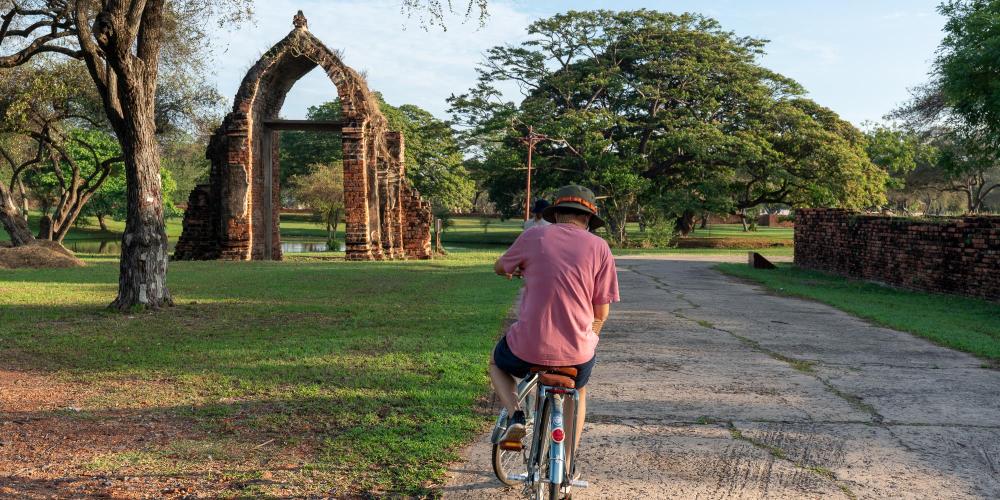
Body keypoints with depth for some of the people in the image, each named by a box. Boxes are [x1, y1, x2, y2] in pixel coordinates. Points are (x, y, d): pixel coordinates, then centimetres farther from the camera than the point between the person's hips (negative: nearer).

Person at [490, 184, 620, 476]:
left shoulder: (533, 237, -1)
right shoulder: (599, 247, -1)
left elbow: (499, 268, 18)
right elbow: (602, 312, 1)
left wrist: (514, 270, 42)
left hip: (528, 349, -1)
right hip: (577, 353, 1)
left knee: (497, 363, 34)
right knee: (577, 391, 36)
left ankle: (515, 416, 9)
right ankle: (566, 469, 35)